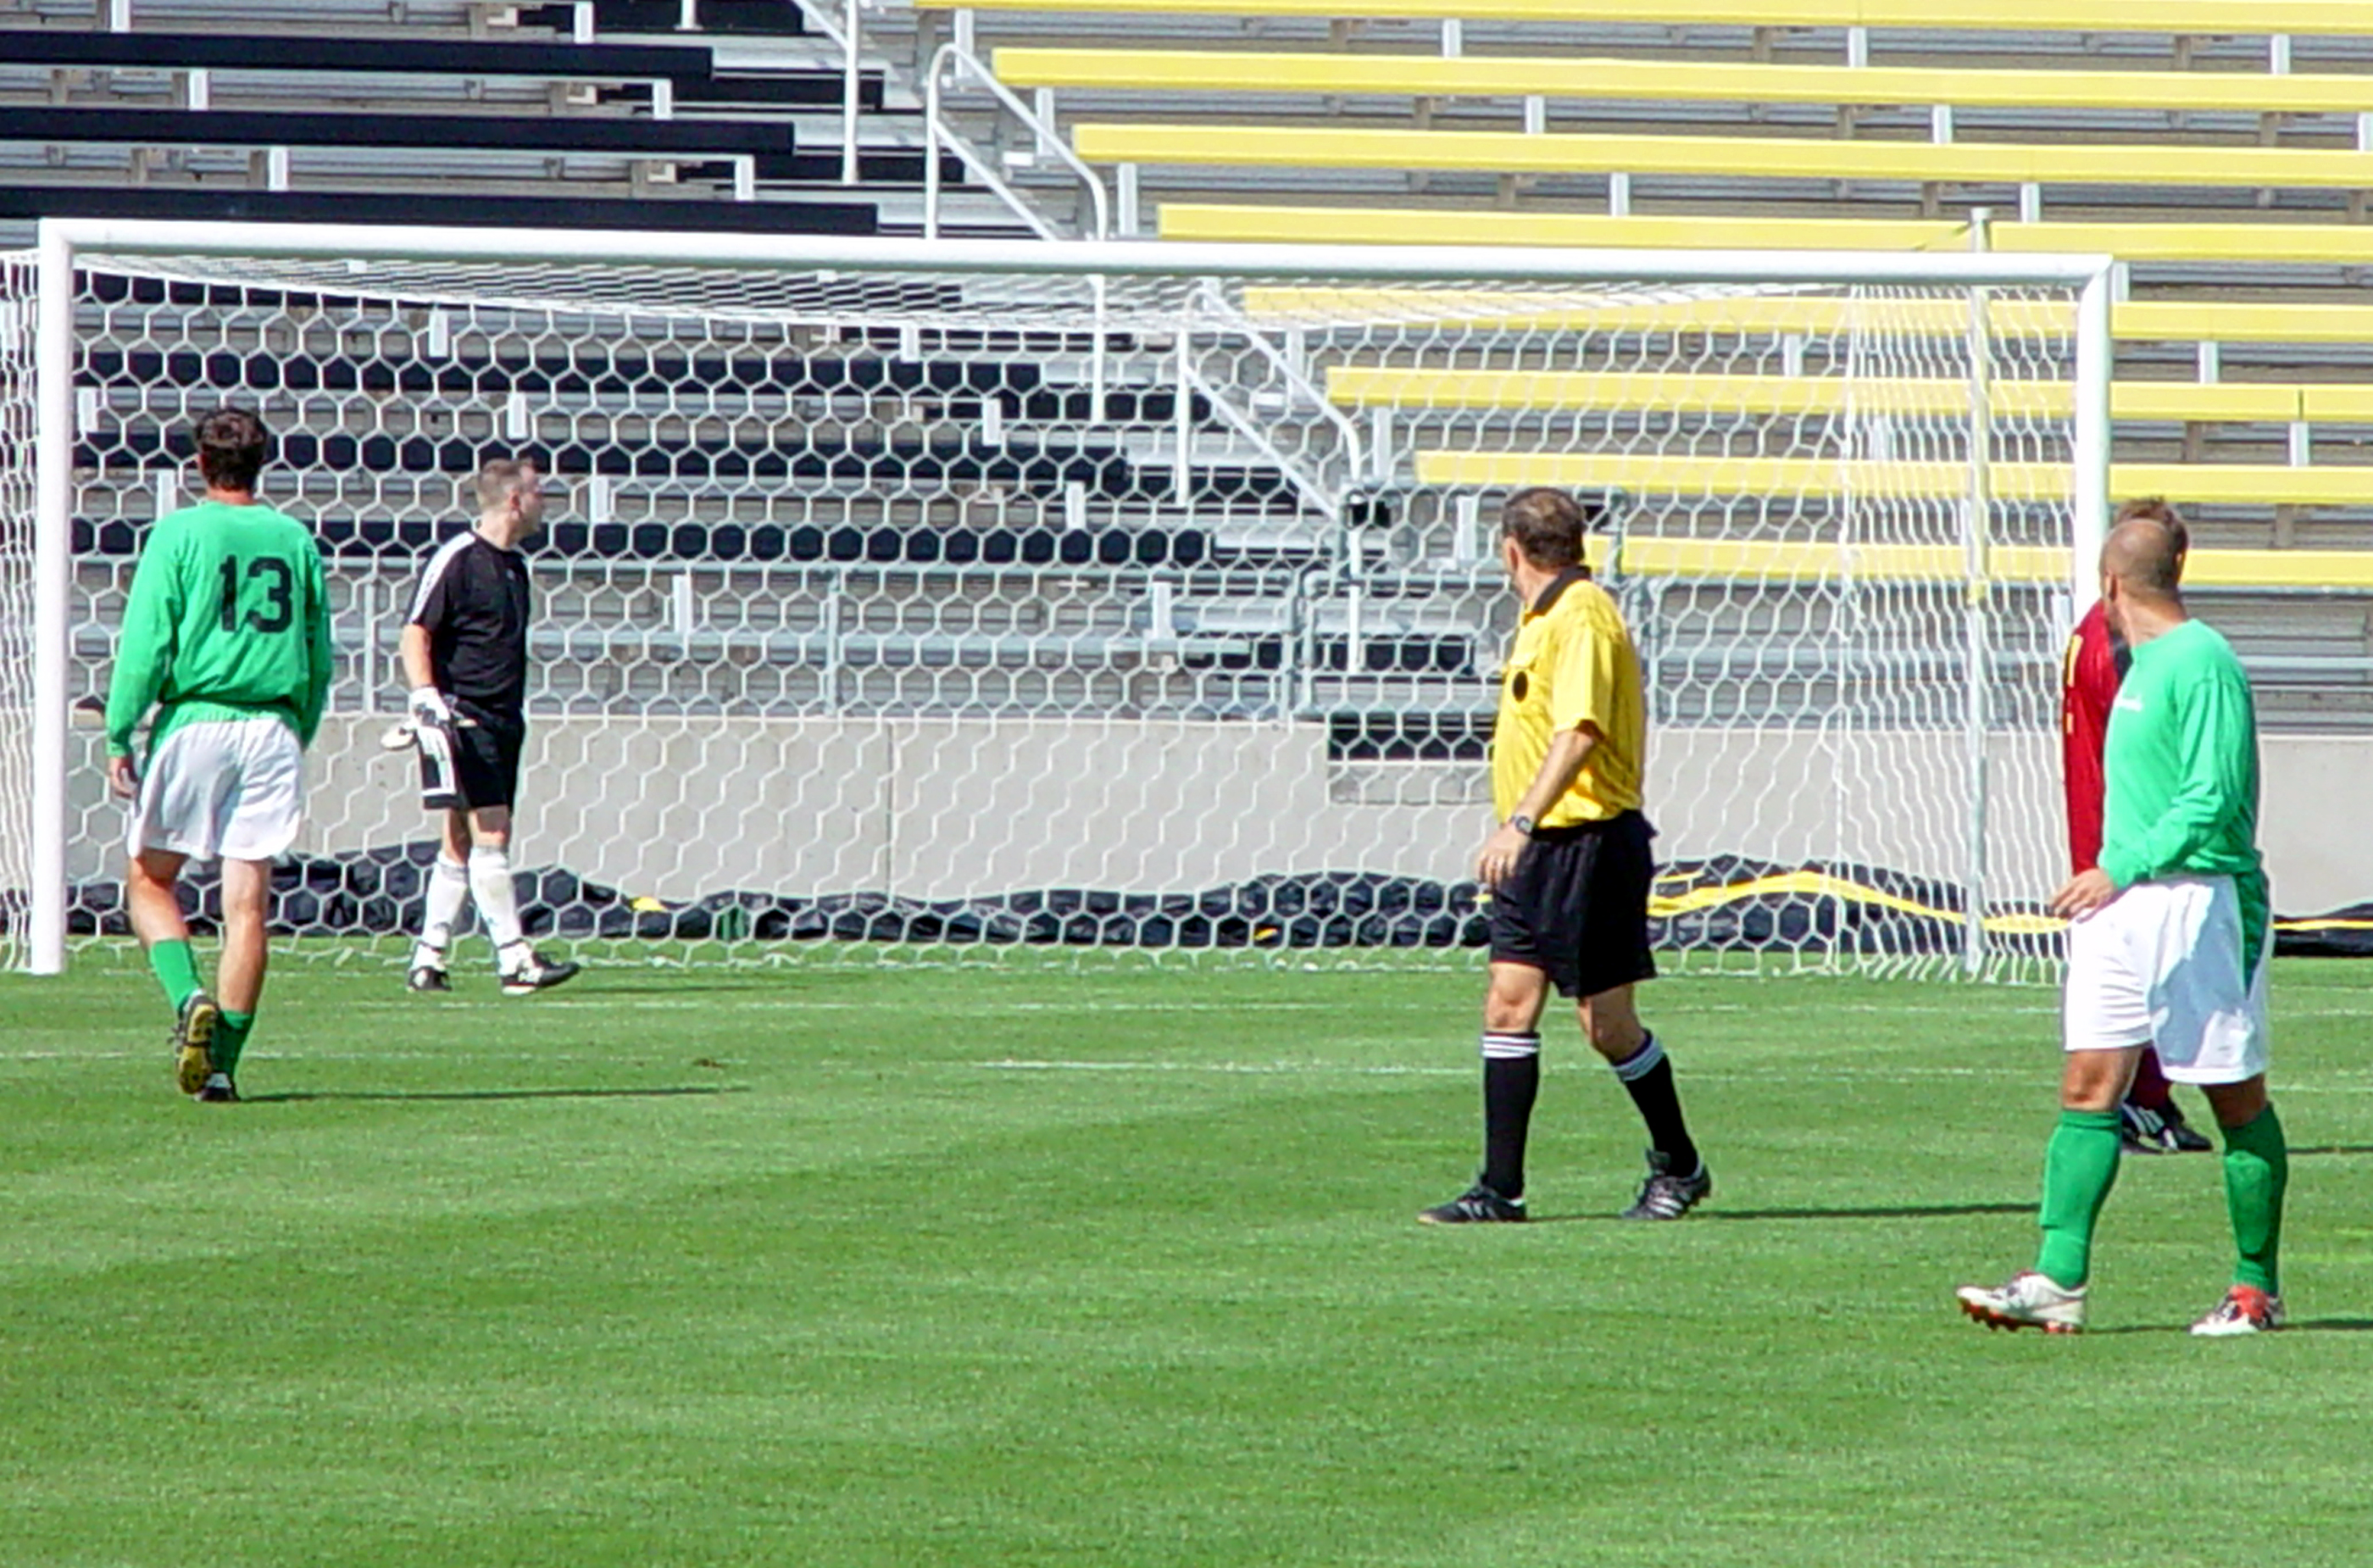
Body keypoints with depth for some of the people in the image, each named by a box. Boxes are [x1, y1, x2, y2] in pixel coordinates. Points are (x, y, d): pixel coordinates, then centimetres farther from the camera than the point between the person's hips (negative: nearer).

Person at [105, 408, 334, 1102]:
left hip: (195, 721, -3)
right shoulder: (296, 541, 9)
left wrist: (119, 737, -3)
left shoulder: (179, 534, -2)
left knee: (149, 880, 10)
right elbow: (319, 659, 13)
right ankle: (223, 1062, -1)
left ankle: (189, 996, -15)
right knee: (247, 901, 2)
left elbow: (144, 645, -7)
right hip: (273, 729, 3)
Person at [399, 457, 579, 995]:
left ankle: (429, 959, 12)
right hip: (461, 719, -9)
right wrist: (425, 699, -20)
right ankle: (514, 958, -13)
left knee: (461, 843, 8)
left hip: (502, 722, 9)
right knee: (489, 834, -12)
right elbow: (415, 633, -11)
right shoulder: (456, 559, -10)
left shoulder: (515, 565, 17)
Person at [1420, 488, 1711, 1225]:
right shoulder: (1543, 620, 16)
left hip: (1589, 843, -9)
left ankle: (1679, 1167, 16)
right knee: (1508, 1005, 2)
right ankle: (1500, 1187, 1)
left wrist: (1521, 822, -37)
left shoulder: (1582, 619, -16)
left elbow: (1579, 734, -28)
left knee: (1606, 1022, -1)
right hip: (1539, 850, 9)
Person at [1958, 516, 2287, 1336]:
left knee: (2236, 1098, 2)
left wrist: (2123, 869, -26)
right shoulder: (2142, 664, 15)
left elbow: (2214, 797, -22)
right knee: (2087, 1087, 1)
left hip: (2197, 901, -9)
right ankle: (2058, 1280, -3)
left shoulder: (2203, 664, -14)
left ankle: (2257, 1290, 10)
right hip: (2120, 905, 9)